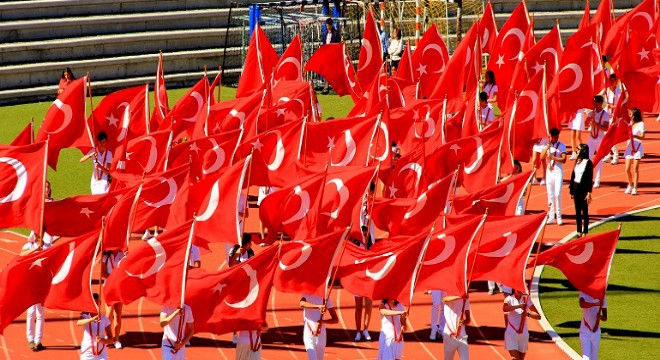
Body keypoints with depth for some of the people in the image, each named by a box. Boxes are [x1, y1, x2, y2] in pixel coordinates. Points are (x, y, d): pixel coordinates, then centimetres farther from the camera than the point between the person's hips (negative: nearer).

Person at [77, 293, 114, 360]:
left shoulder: (105, 320, -7)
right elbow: (78, 323, -34)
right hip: (86, 354, 0)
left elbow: (110, 340, -3)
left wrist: (102, 340, -26)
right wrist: (92, 319, -52)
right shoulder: (85, 316, -9)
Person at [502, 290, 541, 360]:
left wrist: (528, 314, -19)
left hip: (523, 334, 3)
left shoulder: (526, 300, 4)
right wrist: (519, 306, -37)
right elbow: (504, 308, -29)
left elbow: (538, 316, 0)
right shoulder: (510, 299, -4)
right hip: (511, 333, -3)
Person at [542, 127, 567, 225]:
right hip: (549, 172, 4)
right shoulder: (547, 145, 9)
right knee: (550, 194, 6)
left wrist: (553, 157, -19)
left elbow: (563, 159, -13)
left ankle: (559, 216, -2)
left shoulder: (561, 146, -3)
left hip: (558, 172, -4)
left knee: (557, 194, -11)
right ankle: (551, 217, 10)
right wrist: (547, 147, -13)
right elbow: (542, 157, -2)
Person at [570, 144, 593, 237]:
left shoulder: (588, 163, -9)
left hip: (583, 188, -7)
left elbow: (590, 179, -11)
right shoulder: (577, 162, 10)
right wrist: (571, 190, 11)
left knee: (584, 212, -1)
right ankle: (579, 231, 16)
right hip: (576, 187, 7)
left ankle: (585, 232, 3)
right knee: (577, 211, 10)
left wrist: (589, 193, -15)